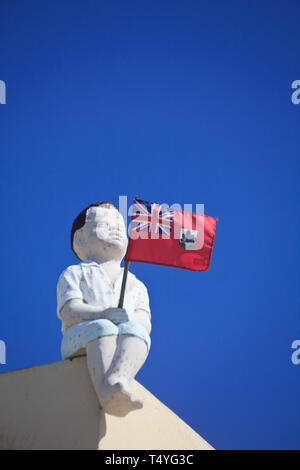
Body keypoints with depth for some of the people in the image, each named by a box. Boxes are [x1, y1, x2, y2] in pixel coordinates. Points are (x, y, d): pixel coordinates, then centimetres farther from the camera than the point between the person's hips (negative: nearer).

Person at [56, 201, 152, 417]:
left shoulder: (136, 285, 30)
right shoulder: (74, 274, 20)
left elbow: (145, 322, 10)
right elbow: (70, 312, -2)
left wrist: (130, 318, -16)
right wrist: (104, 314, -22)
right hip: (80, 341, -2)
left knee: (134, 330, -32)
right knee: (102, 328, -36)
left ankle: (117, 379, -61)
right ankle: (107, 393, -60)